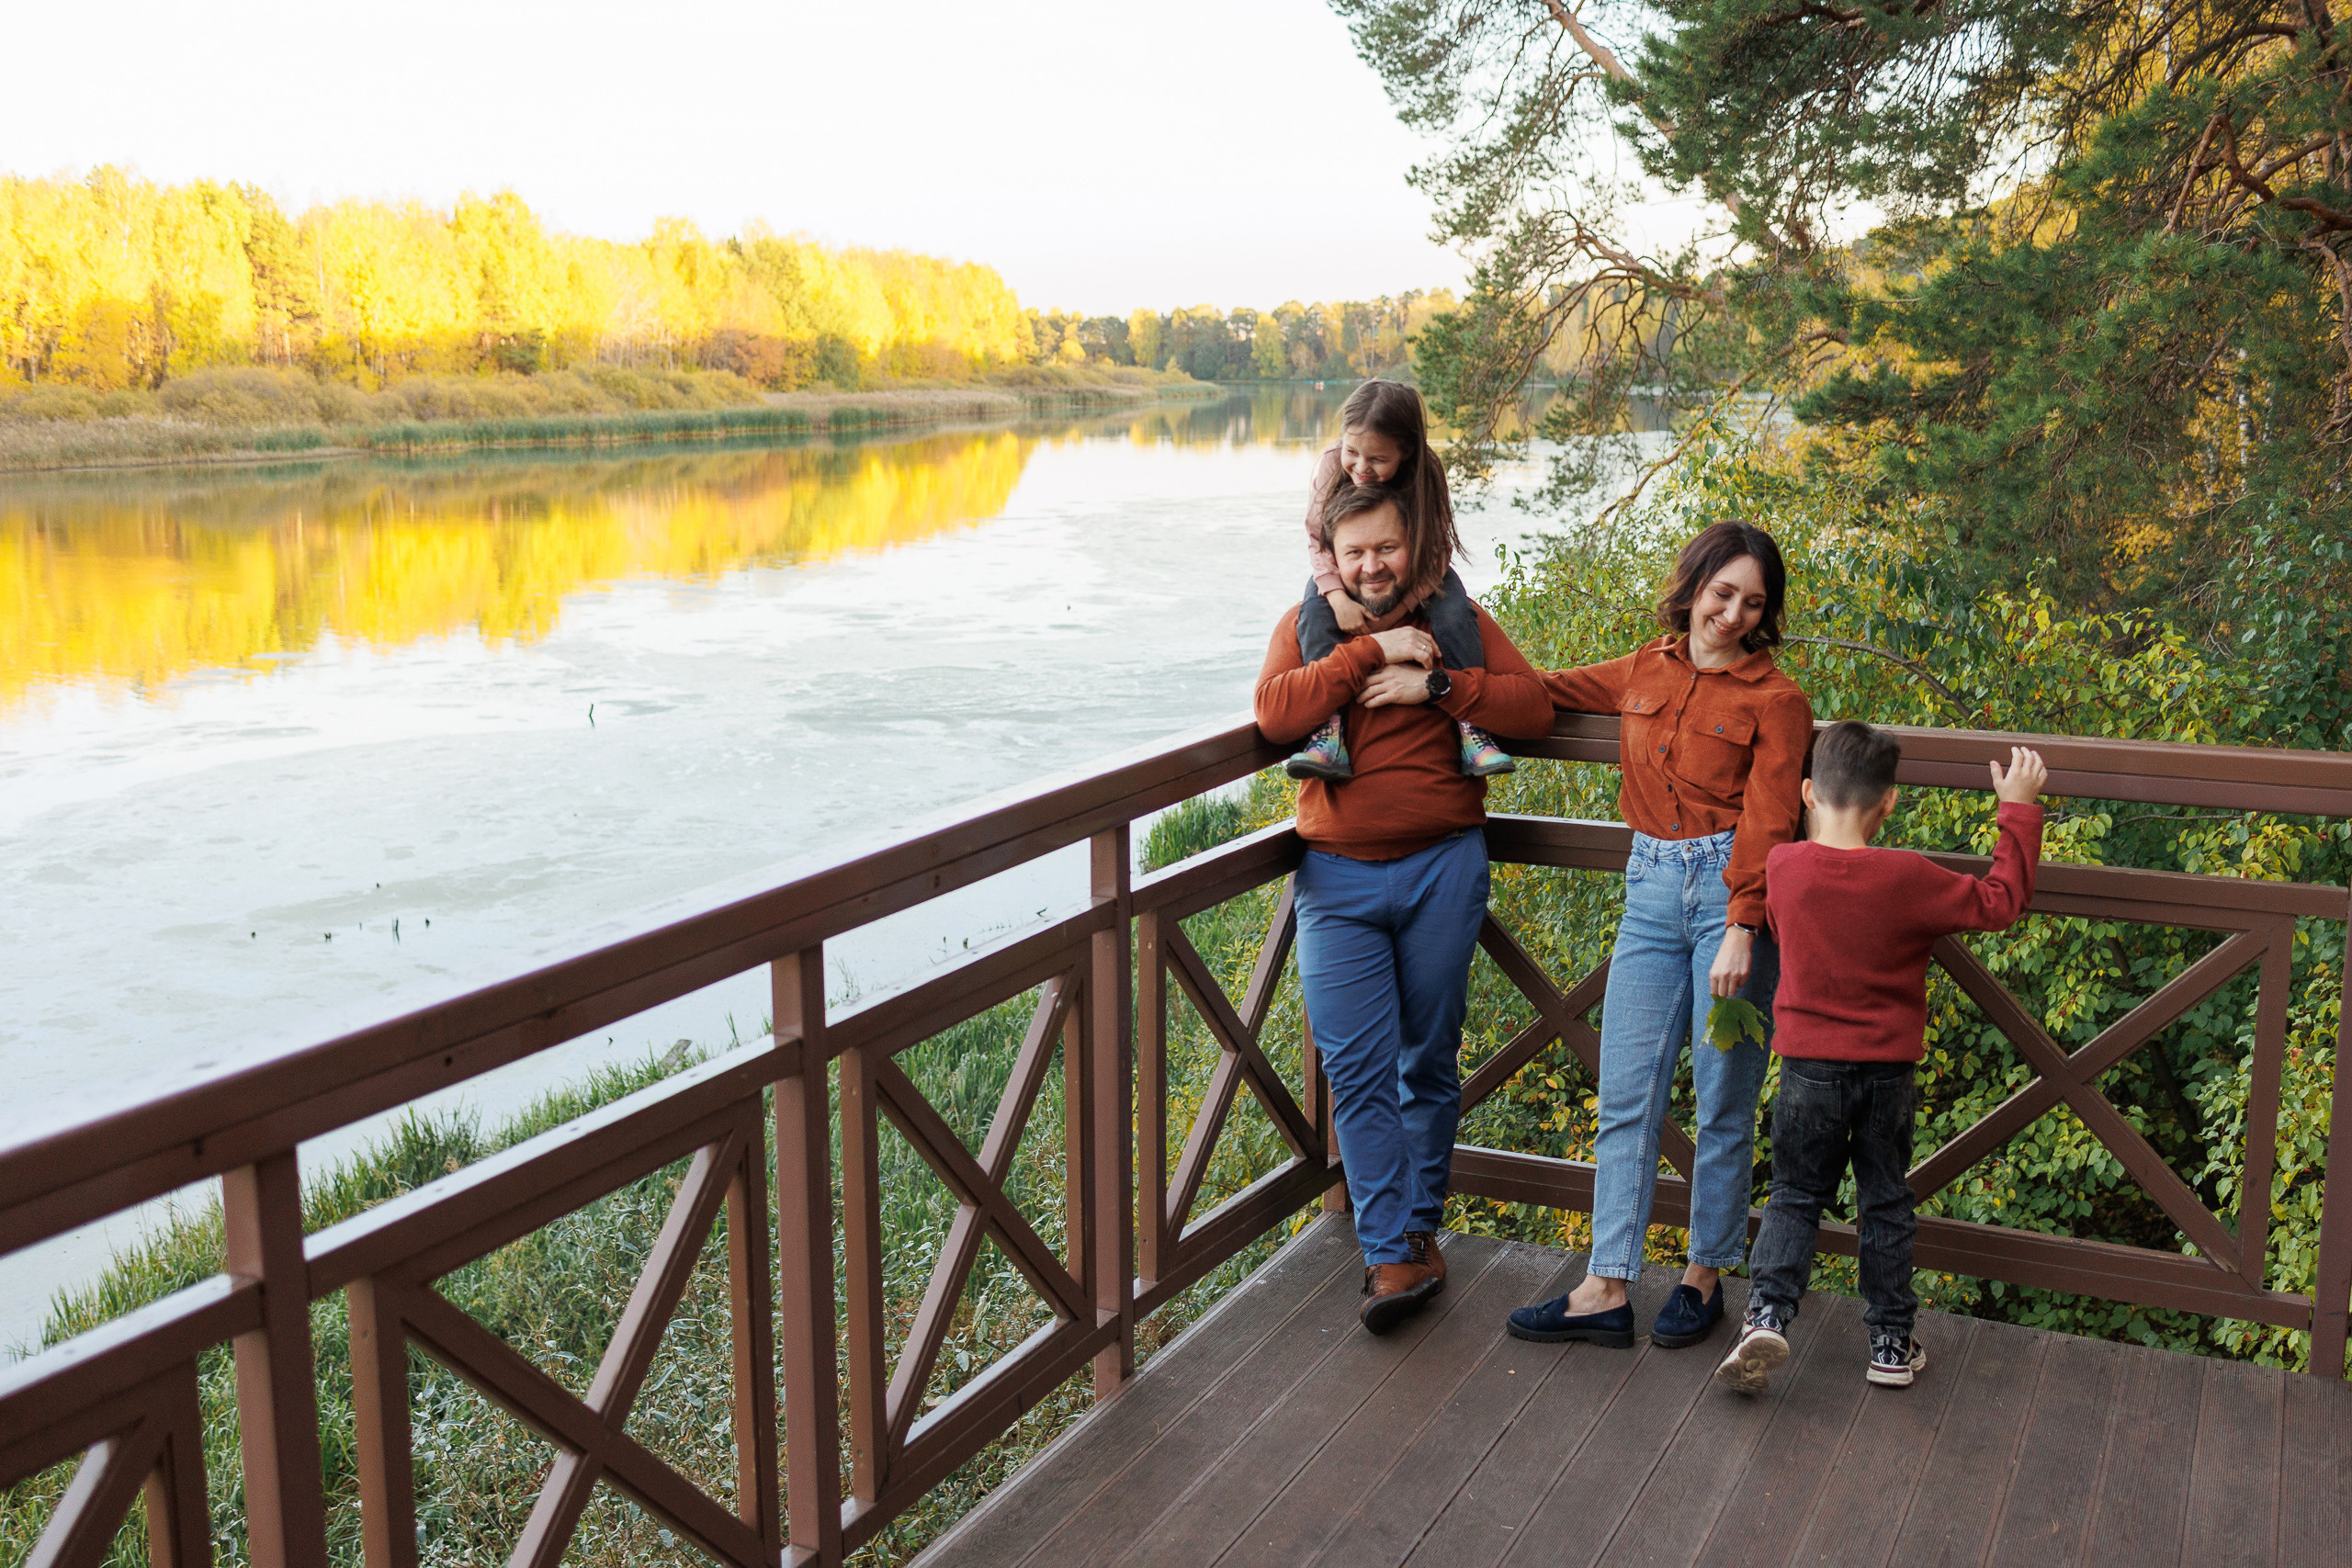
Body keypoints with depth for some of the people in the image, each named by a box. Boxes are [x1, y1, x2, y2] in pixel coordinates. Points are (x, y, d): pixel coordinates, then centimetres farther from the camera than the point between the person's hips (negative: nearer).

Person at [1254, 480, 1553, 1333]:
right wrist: (1369, 653, -15)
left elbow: (1534, 708, -4)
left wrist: (1435, 686, -15)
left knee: (1430, 1062, 8)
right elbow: (1274, 714, -13)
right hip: (1336, 879, 0)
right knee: (1358, 1070, -6)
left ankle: (1421, 1227, 23)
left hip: (1442, 869, 0)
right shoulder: (1305, 627, 7)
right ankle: (1392, 1257, -3)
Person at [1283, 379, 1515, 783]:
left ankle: (1471, 726, -25)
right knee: (1316, 611, -28)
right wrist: (1338, 597, -33)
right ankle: (1330, 731, -37)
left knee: (1454, 612, -27)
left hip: (1415, 573, -1)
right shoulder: (1332, 463, -21)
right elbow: (1318, 541, -16)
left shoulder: (1426, 474, -25)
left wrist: (1399, 606, -36)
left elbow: (1436, 552, -22)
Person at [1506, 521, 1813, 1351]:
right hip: (1650, 890, 4)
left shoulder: (1774, 699, -1)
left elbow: (1767, 822, -9)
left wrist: (1741, 930, -19)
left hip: (1732, 890, -4)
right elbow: (1544, 690, 28)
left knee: (1723, 1103, 3)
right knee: (1625, 1095, 2)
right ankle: (1606, 1290, 6)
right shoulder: (1643, 673, 12)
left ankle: (1704, 1277, 19)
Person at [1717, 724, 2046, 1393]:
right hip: (1887, 1069, 0)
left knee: (1795, 1197, 10)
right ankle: (1891, 1343, 22)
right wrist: (2018, 810, 4)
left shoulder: (1783, 867, -8)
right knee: (1885, 1204, 14)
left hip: (1808, 1066, 0)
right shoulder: (1909, 879, -14)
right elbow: (1999, 904, -2)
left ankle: (1767, 1312, -9)